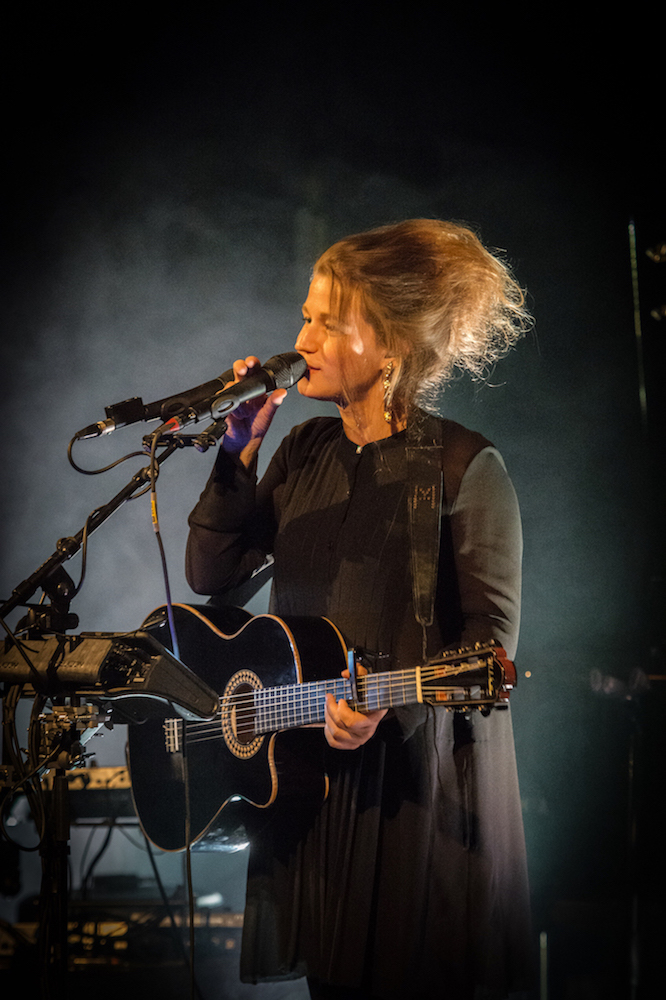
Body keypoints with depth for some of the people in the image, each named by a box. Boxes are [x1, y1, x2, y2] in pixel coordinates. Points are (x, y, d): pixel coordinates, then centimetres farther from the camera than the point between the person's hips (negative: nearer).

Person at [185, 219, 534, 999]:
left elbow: (491, 638, -13)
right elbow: (210, 572, 6)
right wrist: (239, 452, -4)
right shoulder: (305, 451, 9)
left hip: (423, 779, -6)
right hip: (310, 761, 6)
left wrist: (392, 706, -26)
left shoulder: (464, 467, -10)